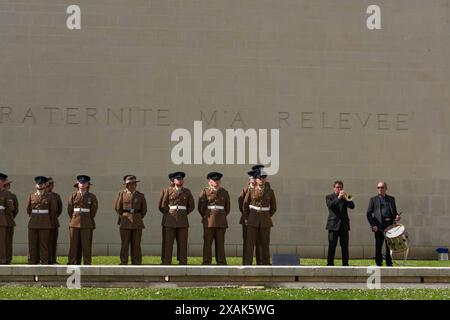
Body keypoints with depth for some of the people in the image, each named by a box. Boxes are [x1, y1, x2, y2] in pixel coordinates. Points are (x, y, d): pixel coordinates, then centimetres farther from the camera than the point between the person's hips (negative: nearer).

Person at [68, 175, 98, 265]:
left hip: (87, 224, -1)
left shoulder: (92, 196, 5)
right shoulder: (73, 195, 8)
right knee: (74, 244, 2)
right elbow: (70, 209, 9)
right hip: (74, 223, 1)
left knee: (86, 244, -2)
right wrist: (74, 219, 6)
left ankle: (87, 263, 2)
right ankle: (72, 262, 7)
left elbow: (94, 209, 8)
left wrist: (88, 220, 8)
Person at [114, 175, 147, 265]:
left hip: (137, 223, 1)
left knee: (136, 245, 1)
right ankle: (123, 263, 2)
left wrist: (138, 219, 11)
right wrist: (125, 218, 7)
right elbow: (118, 208, 7)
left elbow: (144, 210, 14)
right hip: (125, 223, -1)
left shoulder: (140, 196, 7)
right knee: (125, 244, -2)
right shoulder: (121, 194, 3)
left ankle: (136, 264, 5)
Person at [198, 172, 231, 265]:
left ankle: (221, 262, 5)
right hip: (209, 221, -2)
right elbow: (201, 207, 2)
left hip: (221, 221, 2)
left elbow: (227, 207, 14)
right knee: (207, 242, -2)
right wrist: (206, 217, 8)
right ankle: (207, 262, 2)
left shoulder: (224, 192, 9)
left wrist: (222, 217, 13)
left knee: (220, 242, 2)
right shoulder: (205, 192, 1)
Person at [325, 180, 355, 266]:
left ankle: (345, 263, 5)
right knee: (332, 246, -4)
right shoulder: (329, 197, 7)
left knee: (345, 246, 1)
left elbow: (352, 206, 1)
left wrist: (346, 197, -12)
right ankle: (330, 263, -1)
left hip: (344, 224, 3)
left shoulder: (344, 197, 15)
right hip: (333, 224, -3)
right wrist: (338, 198, -17)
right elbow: (330, 205, -12)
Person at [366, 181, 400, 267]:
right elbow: (369, 214, 4)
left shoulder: (391, 199, 17)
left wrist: (396, 216, -4)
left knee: (389, 246, 4)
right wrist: (373, 225, -9)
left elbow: (394, 211, 20)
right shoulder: (373, 199, 9)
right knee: (378, 246, -2)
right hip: (379, 226, -2)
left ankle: (389, 264, 10)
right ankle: (378, 264, 4)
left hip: (390, 226, 2)